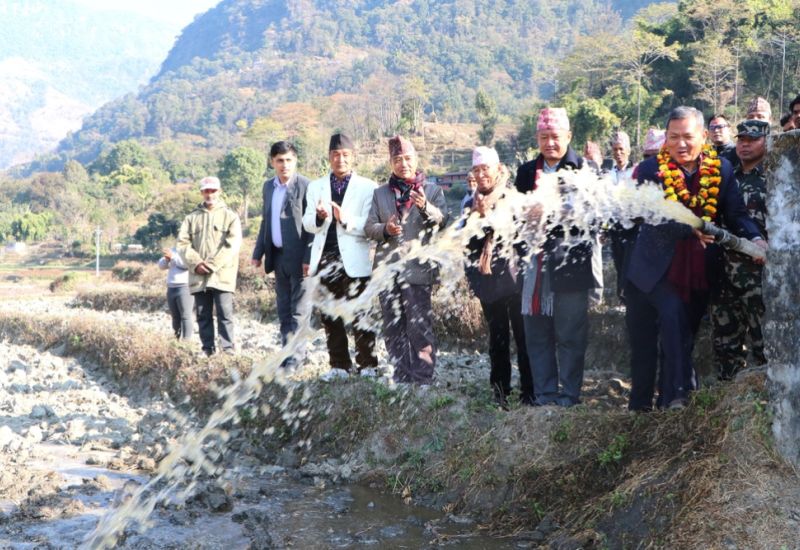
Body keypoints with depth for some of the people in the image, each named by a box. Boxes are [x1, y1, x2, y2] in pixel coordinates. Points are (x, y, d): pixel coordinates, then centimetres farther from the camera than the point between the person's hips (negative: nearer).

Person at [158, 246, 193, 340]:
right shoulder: (173, 250, 19)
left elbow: (187, 264, -19)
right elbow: (161, 265, 13)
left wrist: (172, 256, -24)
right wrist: (166, 258, -7)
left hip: (185, 288, -6)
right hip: (171, 288, 7)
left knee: (185, 316, -11)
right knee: (175, 317, 5)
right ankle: (177, 340, 8)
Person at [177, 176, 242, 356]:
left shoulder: (230, 216, 6)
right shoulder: (192, 217, 15)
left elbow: (232, 245, -5)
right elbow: (182, 242, 7)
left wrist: (212, 265, -12)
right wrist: (196, 263, -9)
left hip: (222, 275, -3)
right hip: (198, 276, 3)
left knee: (225, 314, -6)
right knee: (203, 315, 6)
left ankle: (228, 349, -4)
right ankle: (207, 349, 12)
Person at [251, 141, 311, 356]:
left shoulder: (305, 186, -10)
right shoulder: (268, 186, 12)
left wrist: (309, 258, -18)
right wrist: (258, 253, 13)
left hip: (298, 257, -7)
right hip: (278, 256, 7)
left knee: (298, 310, -4)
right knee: (283, 310, 12)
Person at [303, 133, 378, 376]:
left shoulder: (368, 187, 0)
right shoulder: (315, 187, 13)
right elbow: (307, 224, 7)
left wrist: (346, 219, -23)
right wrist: (319, 217, -15)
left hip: (355, 261, -4)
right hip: (324, 258, 4)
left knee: (360, 317, -2)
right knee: (330, 317, 8)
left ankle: (367, 365, 6)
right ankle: (339, 365, 17)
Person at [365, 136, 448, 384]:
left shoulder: (433, 191, 5)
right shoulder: (380, 193, 13)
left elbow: (442, 220, -9)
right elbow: (369, 227, 9)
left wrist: (425, 206, -29)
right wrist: (385, 229, -13)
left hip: (417, 268, -4)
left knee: (420, 328, -6)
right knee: (393, 329, 10)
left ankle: (422, 379, 1)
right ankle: (401, 378, 20)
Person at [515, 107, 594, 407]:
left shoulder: (584, 169, -1)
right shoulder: (526, 171, 14)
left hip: (570, 261, -4)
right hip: (535, 263, 5)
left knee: (570, 334, 1)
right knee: (536, 333, 8)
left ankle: (570, 395, 10)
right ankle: (544, 394, 17)